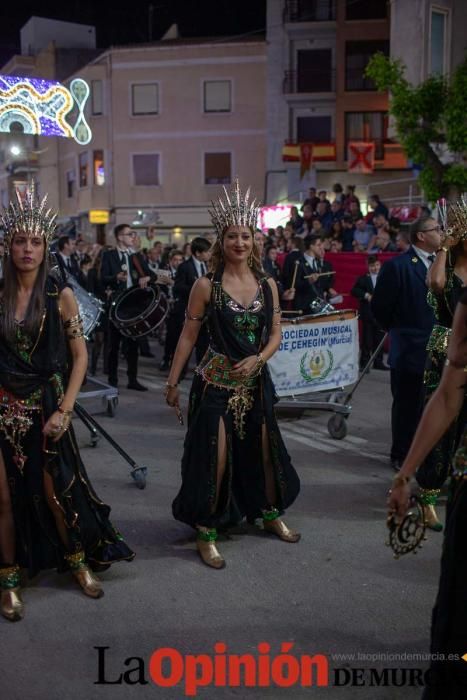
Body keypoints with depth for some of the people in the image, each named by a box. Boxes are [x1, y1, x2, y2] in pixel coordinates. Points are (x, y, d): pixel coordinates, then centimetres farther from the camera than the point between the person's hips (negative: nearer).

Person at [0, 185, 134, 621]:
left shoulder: (59, 295, -4)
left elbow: (80, 356, -3)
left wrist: (64, 410, -9)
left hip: (46, 407, -1)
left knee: (56, 491, 6)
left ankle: (78, 560, 31)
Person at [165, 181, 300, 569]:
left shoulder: (268, 284, 2)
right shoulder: (206, 285, -8)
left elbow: (276, 333, 6)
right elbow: (188, 336, -4)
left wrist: (257, 359, -13)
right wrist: (173, 382, -4)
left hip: (256, 381, 4)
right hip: (216, 382, -4)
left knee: (265, 449, 17)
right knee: (215, 455, -3)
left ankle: (271, 514, 38)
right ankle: (206, 532, 13)